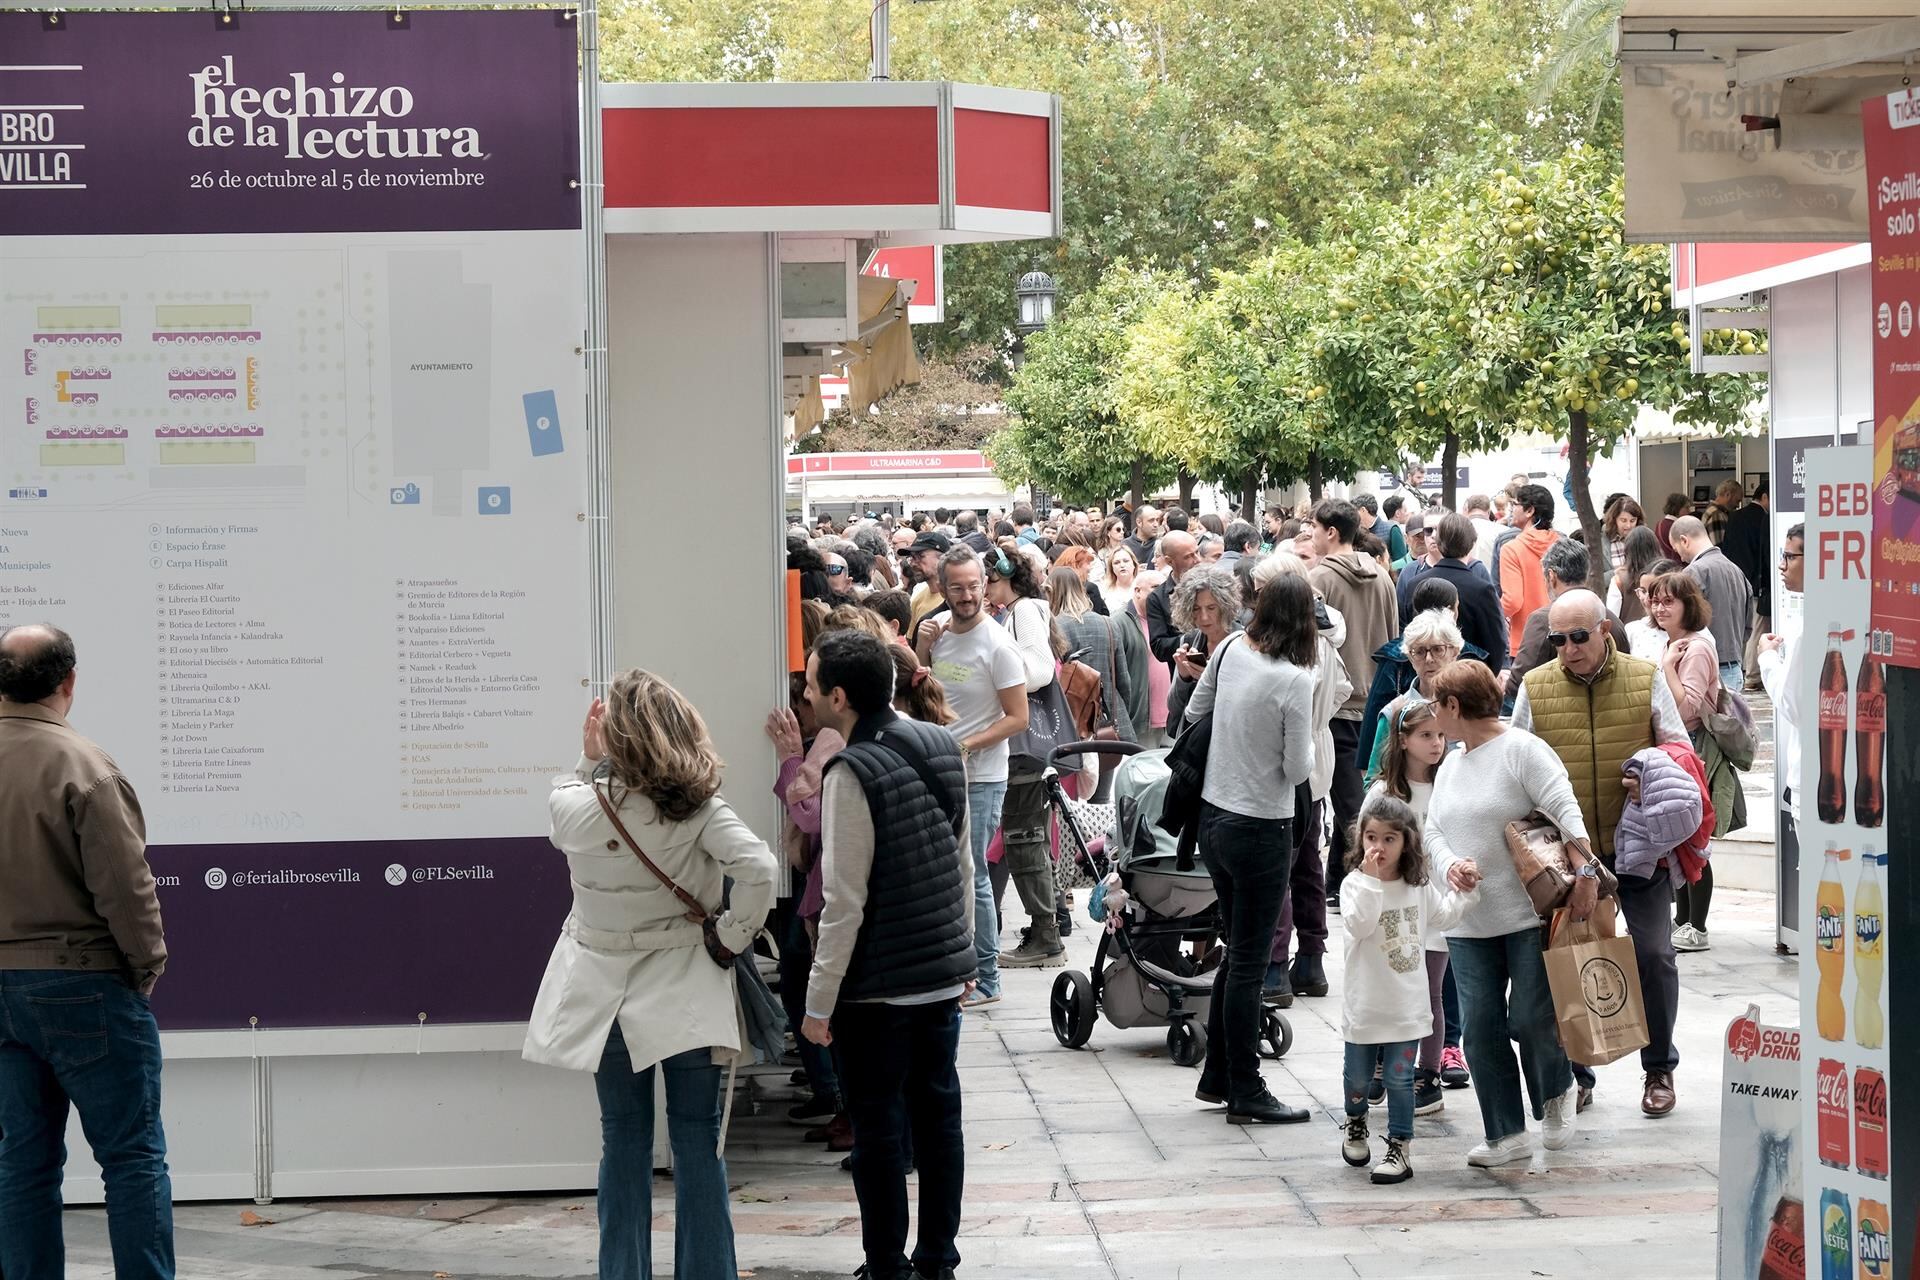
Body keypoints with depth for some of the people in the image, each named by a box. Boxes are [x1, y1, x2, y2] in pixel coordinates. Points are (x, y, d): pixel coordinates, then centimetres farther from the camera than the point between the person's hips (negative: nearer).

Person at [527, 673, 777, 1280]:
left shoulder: (578, 806, -14)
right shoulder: (698, 808, -15)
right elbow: (757, 869, -26)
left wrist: (587, 758, 6)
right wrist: (733, 935, -12)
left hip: (608, 991, 1)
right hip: (684, 991, -1)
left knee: (623, 1137, 11)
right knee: (697, 1138, 6)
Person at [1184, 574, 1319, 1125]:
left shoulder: (1231, 650, -2)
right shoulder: (1294, 680, -20)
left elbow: (1193, 713, 11)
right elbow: (1298, 769, -15)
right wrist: (1306, 744, 4)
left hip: (1214, 817, 7)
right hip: (1261, 828, -7)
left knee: (1238, 952, 19)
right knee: (1249, 963, 1)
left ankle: (1217, 1077, 26)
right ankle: (1245, 1094, 9)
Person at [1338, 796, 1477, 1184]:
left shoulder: (1419, 886, 4)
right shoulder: (1355, 884, -11)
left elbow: (1443, 916, 18)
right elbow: (1358, 925, -26)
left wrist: (1465, 891, 5)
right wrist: (1371, 880, -31)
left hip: (1407, 1005, 2)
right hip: (1365, 1004, -2)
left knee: (1399, 1078, 0)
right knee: (1358, 1077, 13)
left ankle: (1400, 1148, 6)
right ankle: (1356, 1124, 40)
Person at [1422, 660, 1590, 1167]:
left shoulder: (1520, 749, -7)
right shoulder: (1450, 766, 17)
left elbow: (1564, 810, -14)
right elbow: (1432, 831, 14)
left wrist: (1585, 871, -26)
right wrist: (1450, 865, -8)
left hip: (1529, 916, -7)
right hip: (1468, 925, 7)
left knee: (1530, 1020, -7)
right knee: (1481, 1029, 2)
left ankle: (1557, 1096, 23)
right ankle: (1507, 1135, 10)